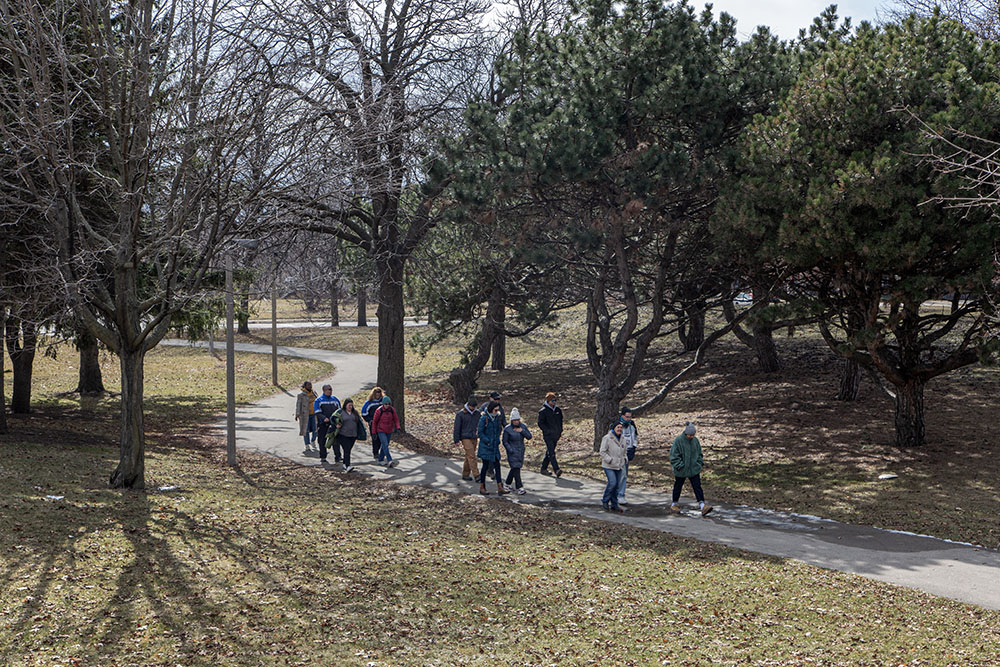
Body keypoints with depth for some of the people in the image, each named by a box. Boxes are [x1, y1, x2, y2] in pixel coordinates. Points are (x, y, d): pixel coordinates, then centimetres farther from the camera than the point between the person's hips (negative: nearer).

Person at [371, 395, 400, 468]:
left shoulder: (392, 410, -4)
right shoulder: (379, 410, -13)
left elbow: (396, 419, 4)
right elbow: (374, 421, -5)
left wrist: (397, 427, -13)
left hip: (389, 431, 4)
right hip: (381, 431, -4)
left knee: (384, 445, 14)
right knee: (385, 445, -16)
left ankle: (381, 459, 29)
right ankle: (390, 461, -26)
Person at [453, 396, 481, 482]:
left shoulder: (477, 413, 6)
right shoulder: (461, 414, -7)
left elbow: (479, 425, 17)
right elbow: (457, 427, -4)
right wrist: (457, 440, -5)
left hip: (474, 438, 5)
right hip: (465, 437, -5)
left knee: (469, 457, 10)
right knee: (471, 456, -11)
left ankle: (465, 474, 19)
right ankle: (476, 476, -12)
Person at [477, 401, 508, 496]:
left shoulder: (497, 418, 7)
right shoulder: (484, 418, -12)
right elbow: (480, 432, -12)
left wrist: (497, 440, 8)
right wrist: (487, 441, -14)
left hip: (495, 446, 6)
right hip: (485, 446, -6)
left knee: (497, 465, 1)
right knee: (485, 466, 0)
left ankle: (500, 488, -1)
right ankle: (482, 487, 11)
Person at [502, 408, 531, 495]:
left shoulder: (523, 426, 3)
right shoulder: (507, 429, -10)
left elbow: (529, 437, -2)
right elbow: (505, 442, -6)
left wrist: (522, 431, -16)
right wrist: (511, 450, -15)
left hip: (521, 451, 5)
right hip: (512, 451, -5)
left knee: (514, 468, 12)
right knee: (516, 468, -11)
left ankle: (508, 484, 31)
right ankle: (520, 488, -13)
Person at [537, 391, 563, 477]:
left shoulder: (558, 410, 10)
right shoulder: (543, 411, -7)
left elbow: (560, 421, 22)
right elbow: (540, 423, -7)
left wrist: (560, 431, 12)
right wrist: (548, 430, -16)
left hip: (556, 435, 6)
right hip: (548, 435, -6)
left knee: (549, 452, 13)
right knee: (551, 453, -15)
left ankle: (543, 468, 24)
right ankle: (556, 470, -22)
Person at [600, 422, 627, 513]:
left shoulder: (622, 439, 10)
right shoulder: (607, 438, -10)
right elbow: (602, 452, -10)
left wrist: (622, 463, 11)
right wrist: (610, 460, -18)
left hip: (618, 466, 6)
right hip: (608, 466, -6)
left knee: (617, 485, 6)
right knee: (612, 483, -16)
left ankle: (614, 505, 14)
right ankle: (605, 500, 4)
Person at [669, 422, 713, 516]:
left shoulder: (695, 440, 1)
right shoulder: (678, 440, -14)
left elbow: (699, 453, 15)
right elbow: (674, 456, -13)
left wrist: (699, 464, 5)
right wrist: (680, 466, -17)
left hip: (694, 469, 3)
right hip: (681, 470, -3)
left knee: (697, 486, -5)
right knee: (678, 487, 10)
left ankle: (702, 506, -12)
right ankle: (674, 504, 28)